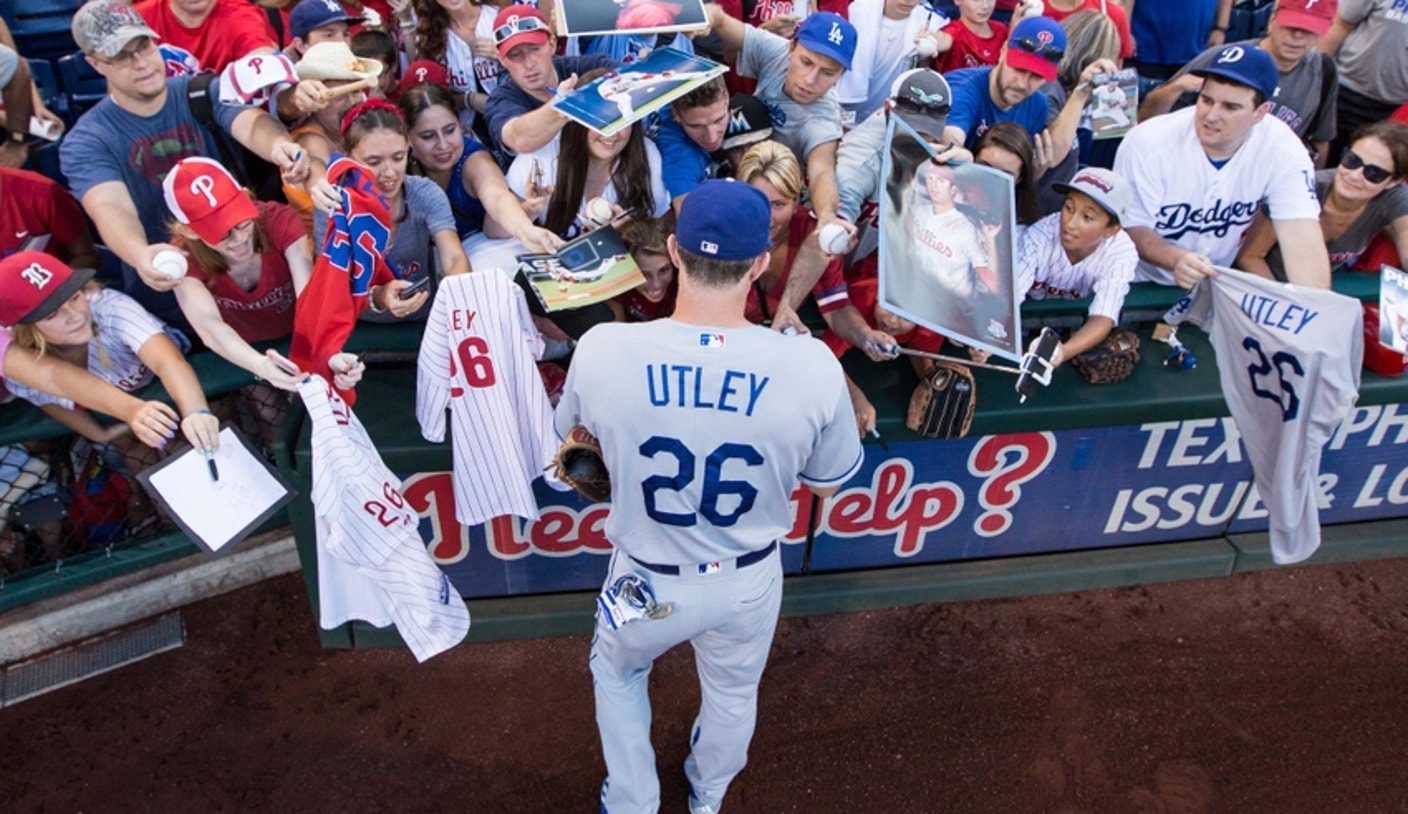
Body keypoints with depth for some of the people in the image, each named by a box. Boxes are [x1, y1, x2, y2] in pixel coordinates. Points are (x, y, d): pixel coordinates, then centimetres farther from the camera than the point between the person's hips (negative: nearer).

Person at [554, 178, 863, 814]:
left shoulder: (602, 350, -26)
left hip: (648, 579, -1)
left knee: (617, 672, 34)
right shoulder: (813, 368, -26)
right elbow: (827, 483, -7)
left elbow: (571, 430, -2)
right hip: (748, 580, 1)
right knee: (732, 693, 33)